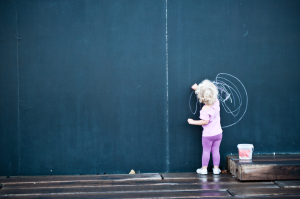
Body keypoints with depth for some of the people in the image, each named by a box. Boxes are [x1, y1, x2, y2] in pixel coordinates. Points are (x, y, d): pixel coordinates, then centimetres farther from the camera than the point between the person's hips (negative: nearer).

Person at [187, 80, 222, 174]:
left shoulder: (205, 109, -23)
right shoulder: (216, 102, -4)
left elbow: (205, 121, -23)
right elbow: (209, 93, 13)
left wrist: (193, 122, -15)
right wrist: (197, 88, 20)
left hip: (208, 135, -5)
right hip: (218, 133, 5)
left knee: (206, 151, 8)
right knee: (216, 150, 12)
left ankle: (204, 169, 16)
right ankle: (216, 168, 17)